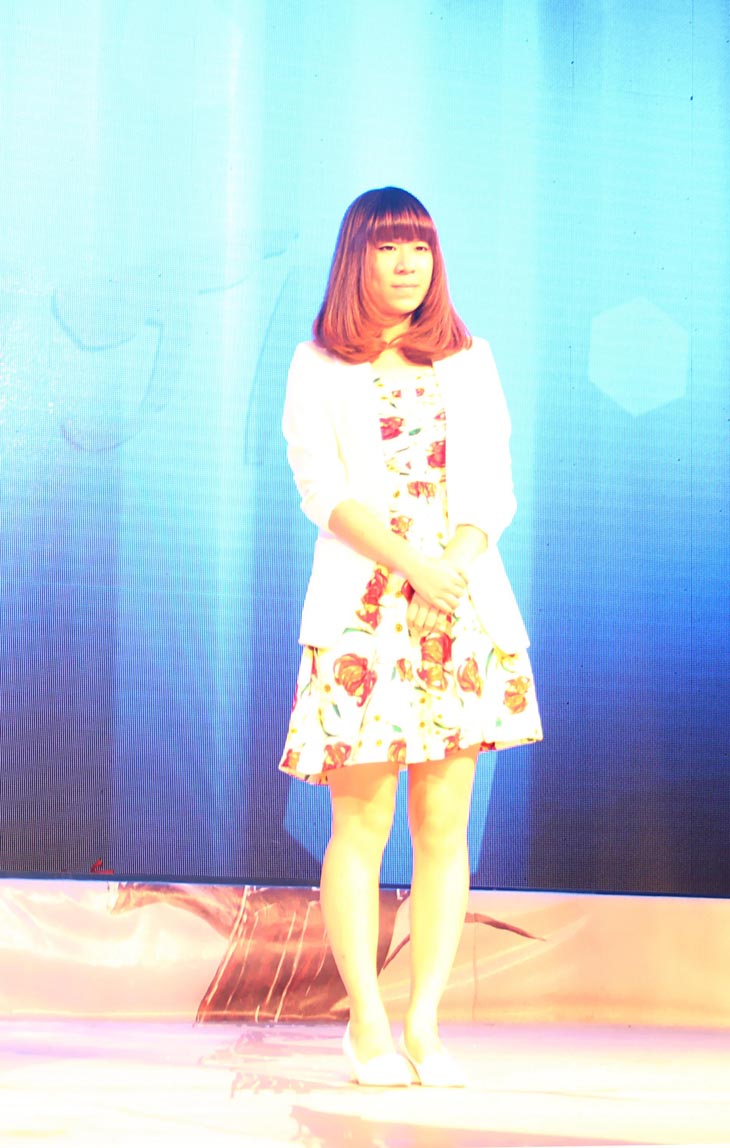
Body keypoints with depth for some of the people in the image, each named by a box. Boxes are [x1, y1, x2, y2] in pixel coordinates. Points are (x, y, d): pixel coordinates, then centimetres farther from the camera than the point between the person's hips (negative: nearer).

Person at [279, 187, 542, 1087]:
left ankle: (425, 1028, 5)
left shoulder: (470, 362, 14)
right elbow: (322, 488, -5)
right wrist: (411, 563, -18)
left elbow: (493, 491, 6)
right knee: (362, 822, -4)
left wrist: (449, 574, -12)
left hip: (465, 607, 2)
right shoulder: (317, 368, 7)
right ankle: (367, 1024, 5)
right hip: (359, 611, -2)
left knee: (444, 824, 0)